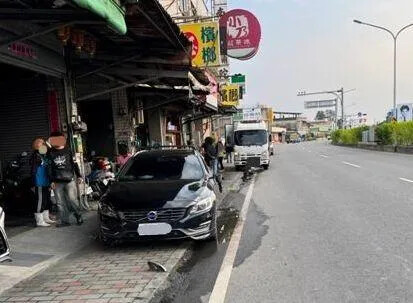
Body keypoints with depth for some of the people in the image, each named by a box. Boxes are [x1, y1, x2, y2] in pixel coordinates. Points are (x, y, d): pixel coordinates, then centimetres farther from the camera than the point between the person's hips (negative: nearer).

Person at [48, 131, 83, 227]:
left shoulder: (68, 151, 5)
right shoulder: (51, 153, 8)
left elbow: (74, 163, 6)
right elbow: (50, 168, 9)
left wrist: (78, 176, 2)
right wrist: (52, 181, 4)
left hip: (70, 180, -2)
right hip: (57, 182, 2)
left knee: (72, 200, -5)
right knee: (60, 203, 3)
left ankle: (78, 216, 12)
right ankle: (64, 220, 11)